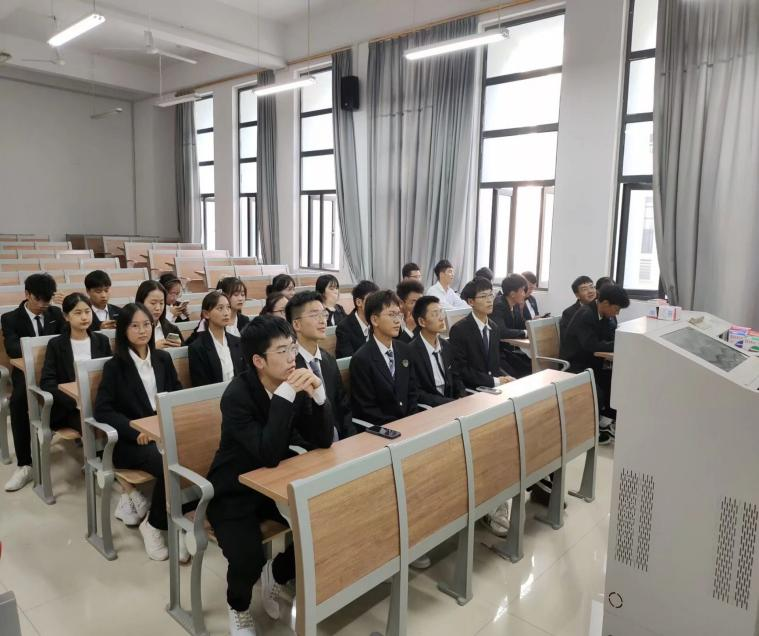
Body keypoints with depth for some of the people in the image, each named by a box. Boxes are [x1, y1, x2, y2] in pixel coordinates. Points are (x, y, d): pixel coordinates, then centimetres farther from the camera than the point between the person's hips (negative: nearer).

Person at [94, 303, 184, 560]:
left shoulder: (163, 359, 12)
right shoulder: (115, 365, -1)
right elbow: (102, 409, -9)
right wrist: (136, 431, -22)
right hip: (130, 440, -4)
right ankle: (155, 525, -6)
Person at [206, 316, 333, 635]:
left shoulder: (294, 386, -9)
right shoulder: (237, 394, -25)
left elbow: (323, 441, -11)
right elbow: (269, 455, -34)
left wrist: (317, 394, -26)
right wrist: (285, 395, -38)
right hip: (234, 493, -5)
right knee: (248, 559, -26)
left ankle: (277, 573, 17)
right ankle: (238, 607, 13)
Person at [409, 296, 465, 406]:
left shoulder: (446, 346, 8)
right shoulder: (412, 351, -14)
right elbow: (416, 394, -14)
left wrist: (462, 399, -4)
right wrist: (451, 402, -19)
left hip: (451, 401, 6)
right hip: (428, 409, -6)